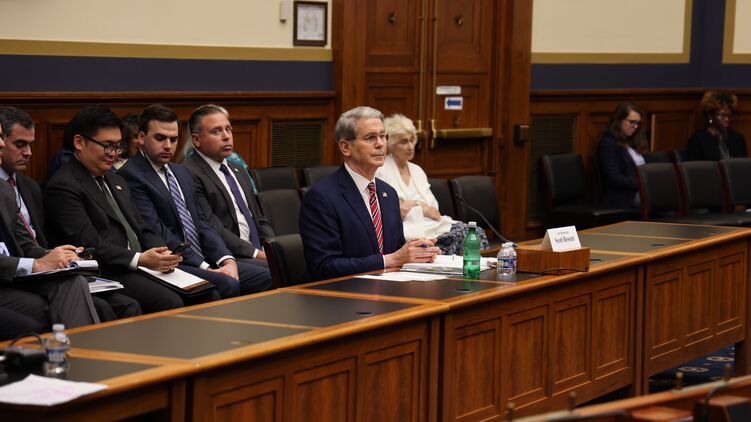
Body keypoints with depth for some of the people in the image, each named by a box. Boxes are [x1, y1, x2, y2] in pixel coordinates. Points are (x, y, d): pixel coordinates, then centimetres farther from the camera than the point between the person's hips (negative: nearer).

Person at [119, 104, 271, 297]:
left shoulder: (181, 172, 21)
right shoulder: (130, 176, -8)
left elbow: (200, 222, 15)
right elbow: (157, 234, -15)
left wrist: (227, 260, -3)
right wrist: (204, 267, -18)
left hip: (206, 260, 8)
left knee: (266, 278, -7)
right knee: (228, 285, -31)